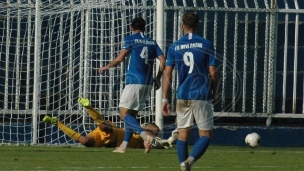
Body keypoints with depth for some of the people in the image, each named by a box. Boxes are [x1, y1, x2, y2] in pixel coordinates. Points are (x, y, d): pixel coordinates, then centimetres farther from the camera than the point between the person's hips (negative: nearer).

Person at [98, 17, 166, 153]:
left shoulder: (130, 40, -2)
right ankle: (124, 146, 15)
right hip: (148, 84, 6)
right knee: (131, 114, 16)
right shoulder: (152, 42, 13)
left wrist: (106, 67, 7)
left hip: (134, 82, -6)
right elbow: (162, 60, 4)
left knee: (124, 114, -7)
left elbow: (120, 59, -8)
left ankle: (145, 135, -29)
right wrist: (158, 79, 15)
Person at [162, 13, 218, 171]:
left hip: (182, 96, 2)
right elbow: (213, 73, -2)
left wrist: (165, 99, 6)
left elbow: (167, 74, 2)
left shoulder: (174, 47, 5)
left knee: (182, 135, 11)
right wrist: (214, 94, 12)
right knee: (205, 134, 1)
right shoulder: (206, 44, -1)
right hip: (202, 96, -2)